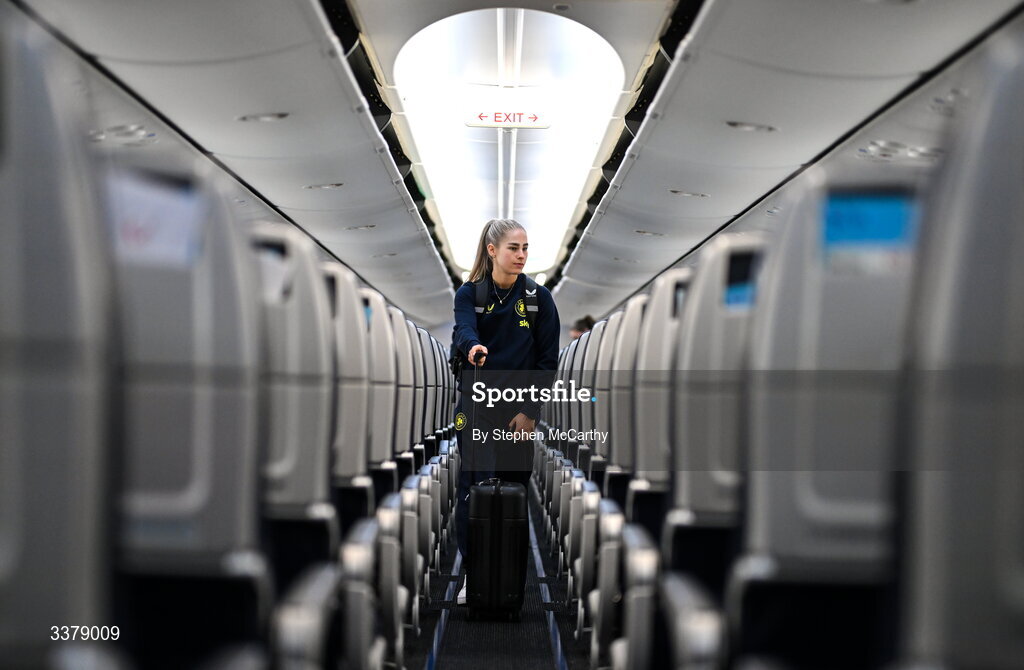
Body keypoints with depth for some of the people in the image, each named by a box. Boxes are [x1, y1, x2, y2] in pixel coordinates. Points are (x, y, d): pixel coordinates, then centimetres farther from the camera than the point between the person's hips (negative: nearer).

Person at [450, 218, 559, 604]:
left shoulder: (538, 298, 0)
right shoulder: (470, 293, -1)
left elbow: (548, 359, -1)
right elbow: (464, 329, -22)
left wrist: (530, 411, -9)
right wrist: (473, 347, -46)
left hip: (519, 412, 1)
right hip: (476, 408, -1)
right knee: (474, 488, -5)